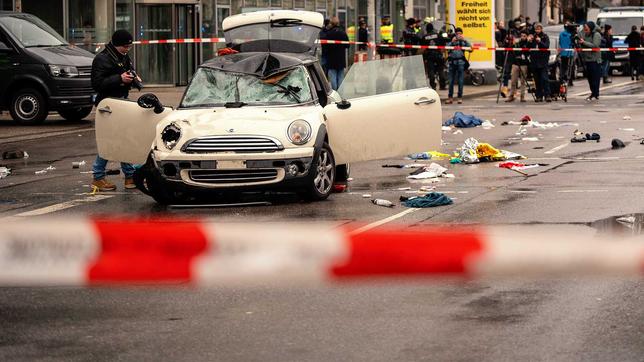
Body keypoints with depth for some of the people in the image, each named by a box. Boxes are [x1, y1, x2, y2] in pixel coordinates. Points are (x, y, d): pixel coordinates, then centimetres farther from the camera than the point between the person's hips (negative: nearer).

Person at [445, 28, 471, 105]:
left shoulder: (463, 41, 8)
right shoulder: (452, 41, 10)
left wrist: (464, 40, -12)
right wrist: (452, 42, -13)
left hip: (461, 62, -1)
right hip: (452, 61, 1)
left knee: (460, 81, -1)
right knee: (451, 81, 3)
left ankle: (460, 97, 6)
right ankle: (450, 97, 9)